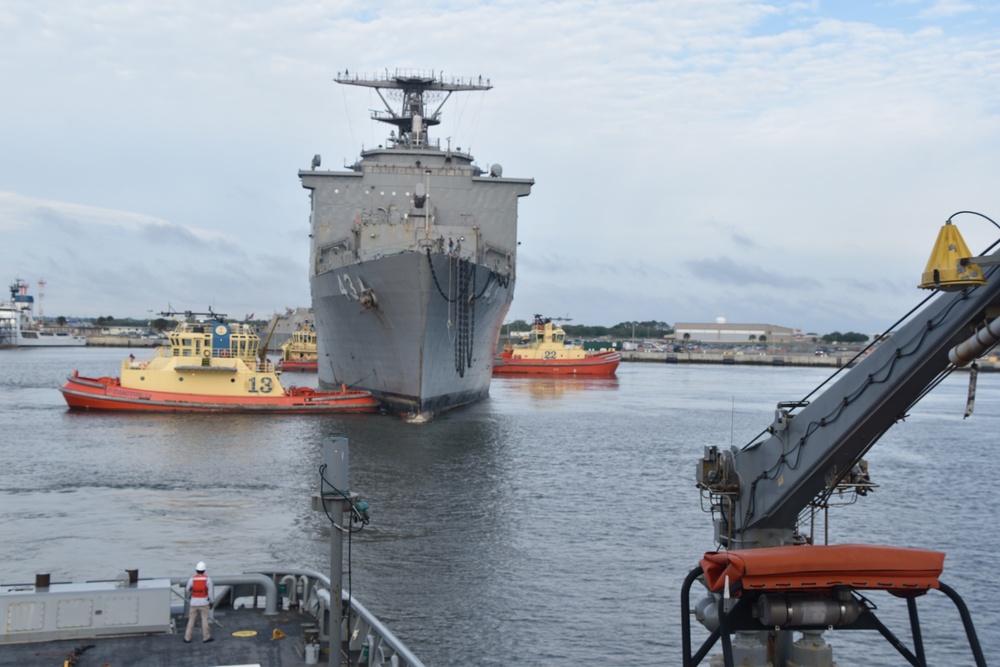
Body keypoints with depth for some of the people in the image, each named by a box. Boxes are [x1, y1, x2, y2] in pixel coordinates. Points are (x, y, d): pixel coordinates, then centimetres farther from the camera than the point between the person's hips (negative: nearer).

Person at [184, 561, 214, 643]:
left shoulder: (192, 579, -9)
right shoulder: (207, 579, -12)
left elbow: (188, 590, 6)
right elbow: (211, 592, -10)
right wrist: (211, 602, 1)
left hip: (194, 602, 1)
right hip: (204, 602, -1)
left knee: (191, 620, 9)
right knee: (205, 619, 8)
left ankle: (187, 638, 10)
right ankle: (206, 637, 13)